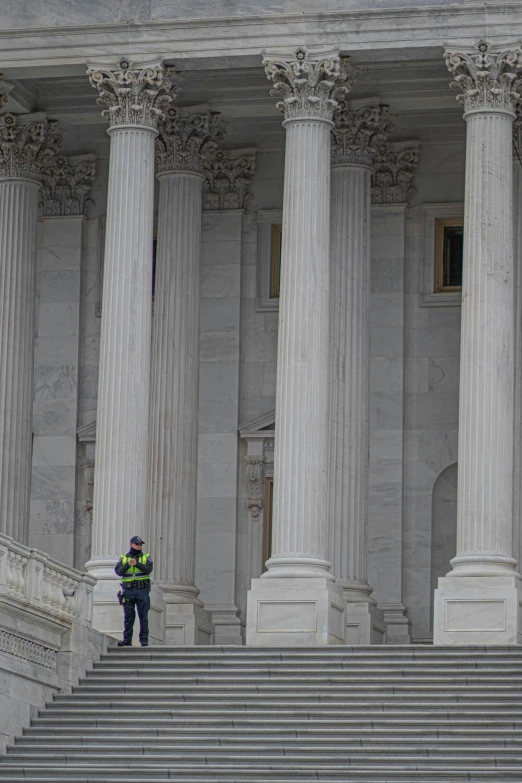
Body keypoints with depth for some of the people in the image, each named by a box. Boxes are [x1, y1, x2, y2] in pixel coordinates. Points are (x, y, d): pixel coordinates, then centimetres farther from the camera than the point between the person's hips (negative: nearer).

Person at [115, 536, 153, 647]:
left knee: (143, 616, -3)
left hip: (142, 591, -1)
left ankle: (144, 640, 0)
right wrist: (128, 564, -19)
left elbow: (148, 569, -10)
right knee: (129, 617, 2)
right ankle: (127, 640, 3)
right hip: (128, 591, 1)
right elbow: (118, 571, -4)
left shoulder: (146, 557, 9)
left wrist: (137, 564, -24)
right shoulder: (123, 558, 11)